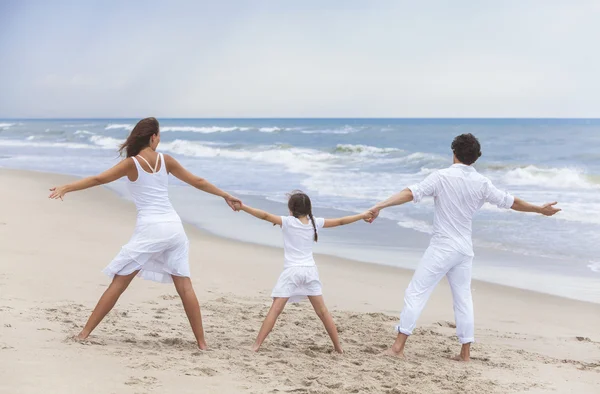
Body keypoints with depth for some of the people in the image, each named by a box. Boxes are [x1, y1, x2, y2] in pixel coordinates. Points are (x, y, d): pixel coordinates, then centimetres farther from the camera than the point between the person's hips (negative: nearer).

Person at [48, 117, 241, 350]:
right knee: (184, 285, 7)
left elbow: (99, 179, -10)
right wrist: (225, 195, 30)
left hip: (149, 230, -3)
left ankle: (85, 332, 4)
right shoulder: (166, 161, 8)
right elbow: (198, 182, 18)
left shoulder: (132, 163, -2)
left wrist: (66, 188, -9)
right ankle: (201, 342, 7)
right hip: (174, 227, 3)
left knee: (119, 283, 3)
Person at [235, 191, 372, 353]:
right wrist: (363, 215, 28)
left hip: (292, 271, -4)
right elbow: (341, 221, 16)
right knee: (322, 311, 12)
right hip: (310, 271, 4)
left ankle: (257, 345, -14)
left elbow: (265, 215, -13)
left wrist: (242, 207, -13)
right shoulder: (316, 222, 6)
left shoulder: (288, 222, -4)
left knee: (275, 309, -7)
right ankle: (338, 347, 17)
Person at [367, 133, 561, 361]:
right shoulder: (481, 183, 2)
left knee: (416, 292, -2)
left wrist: (380, 206, -21)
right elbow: (510, 202, 11)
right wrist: (540, 209, 26)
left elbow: (411, 194, -19)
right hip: (465, 249, 5)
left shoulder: (442, 177, -11)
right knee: (463, 299, 13)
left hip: (442, 248, -5)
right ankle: (465, 353, 15)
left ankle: (398, 347, -6)